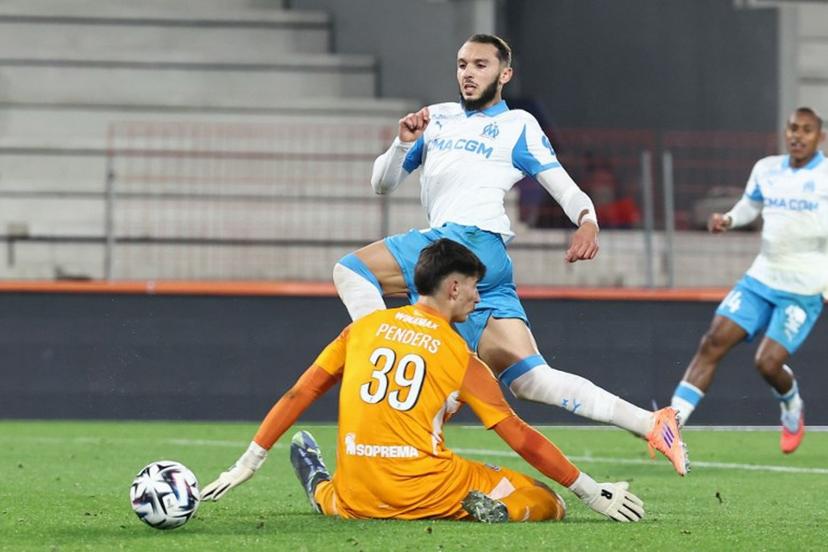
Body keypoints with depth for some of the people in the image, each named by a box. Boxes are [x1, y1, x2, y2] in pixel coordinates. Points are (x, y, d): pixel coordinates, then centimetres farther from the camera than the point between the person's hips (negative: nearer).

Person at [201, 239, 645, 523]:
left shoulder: (363, 329, 8)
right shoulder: (461, 358, -2)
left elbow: (300, 394, 9)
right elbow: (521, 438, 0)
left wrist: (249, 463, 16)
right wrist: (593, 494, 5)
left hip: (358, 498, 5)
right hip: (427, 492, -5)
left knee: (337, 502, 42)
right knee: (547, 504, 2)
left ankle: (321, 488, 11)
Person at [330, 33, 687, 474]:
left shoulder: (518, 125, 10)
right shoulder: (437, 119, 26)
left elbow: (564, 187, 3)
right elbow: (382, 184, 26)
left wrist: (587, 220, -19)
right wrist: (403, 143, 6)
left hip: (476, 243, -6)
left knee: (352, 270, -18)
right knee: (530, 379, -5)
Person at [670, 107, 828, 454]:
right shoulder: (766, 170, 7)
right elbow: (749, 206, 24)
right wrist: (727, 220, 3)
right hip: (761, 278, 5)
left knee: (767, 362, -13)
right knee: (714, 342, -10)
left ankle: (792, 408, 22)